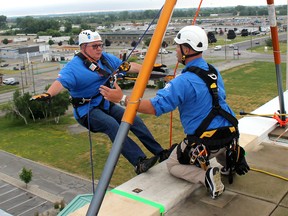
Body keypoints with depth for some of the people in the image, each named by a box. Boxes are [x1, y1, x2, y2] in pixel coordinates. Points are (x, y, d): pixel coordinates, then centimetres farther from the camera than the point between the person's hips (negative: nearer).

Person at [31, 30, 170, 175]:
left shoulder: (106, 58, 6)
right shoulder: (74, 67, -15)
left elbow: (127, 66, 13)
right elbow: (61, 81, -31)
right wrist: (48, 94, -51)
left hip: (107, 104, 7)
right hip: (87, 110, -7)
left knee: (134, 120, -6)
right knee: (112, 125, -32)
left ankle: (160, 153, 2)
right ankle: (139, 163, -35)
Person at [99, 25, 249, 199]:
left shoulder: (184, 81, -21)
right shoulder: (214, 71, 4)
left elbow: (155, 107, -24)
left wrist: (122, 98, -17)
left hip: (206, 143, -7)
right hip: (230, 133, 8)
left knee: (173, 165, 15)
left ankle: (206, 176, -8)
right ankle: (230, 161, 20)